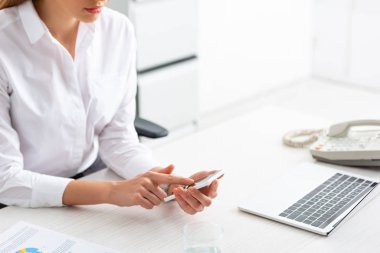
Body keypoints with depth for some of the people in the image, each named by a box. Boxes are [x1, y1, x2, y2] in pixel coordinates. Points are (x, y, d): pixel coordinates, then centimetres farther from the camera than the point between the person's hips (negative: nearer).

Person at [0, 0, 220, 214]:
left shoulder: (119, 29, -7)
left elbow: (117, 138, -2)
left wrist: (172, 183, -20)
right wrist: (112, 191, -28)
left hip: (90, 179, 4)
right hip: (23, 207, -4)